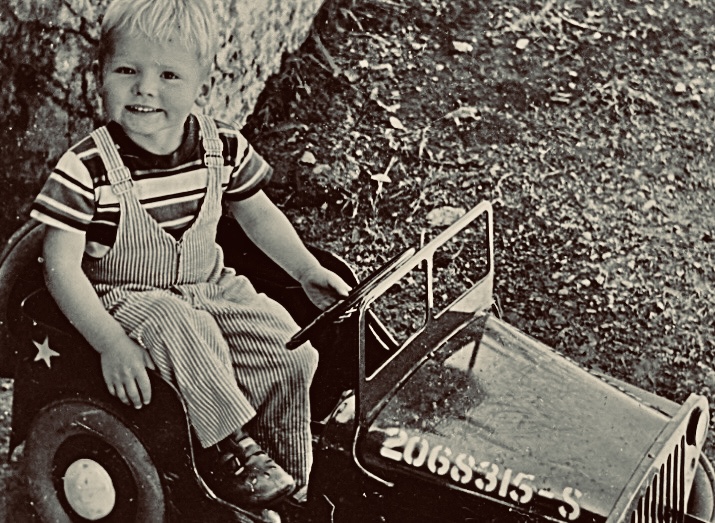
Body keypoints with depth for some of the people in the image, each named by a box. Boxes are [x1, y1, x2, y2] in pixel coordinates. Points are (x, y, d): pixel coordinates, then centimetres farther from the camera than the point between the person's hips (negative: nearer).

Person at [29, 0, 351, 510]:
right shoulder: (86, 170, -21)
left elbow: (259, 214, 12)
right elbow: (62, 266, -18)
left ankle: (287, 470, 7)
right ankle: (230, 446, -15)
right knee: (186, 332, -35)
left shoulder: (222, 148, -7)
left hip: (209, 286, 5)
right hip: (127, 299, -4)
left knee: (290, 352, -11)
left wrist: (308, 270, 2)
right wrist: (111, 342, -27)